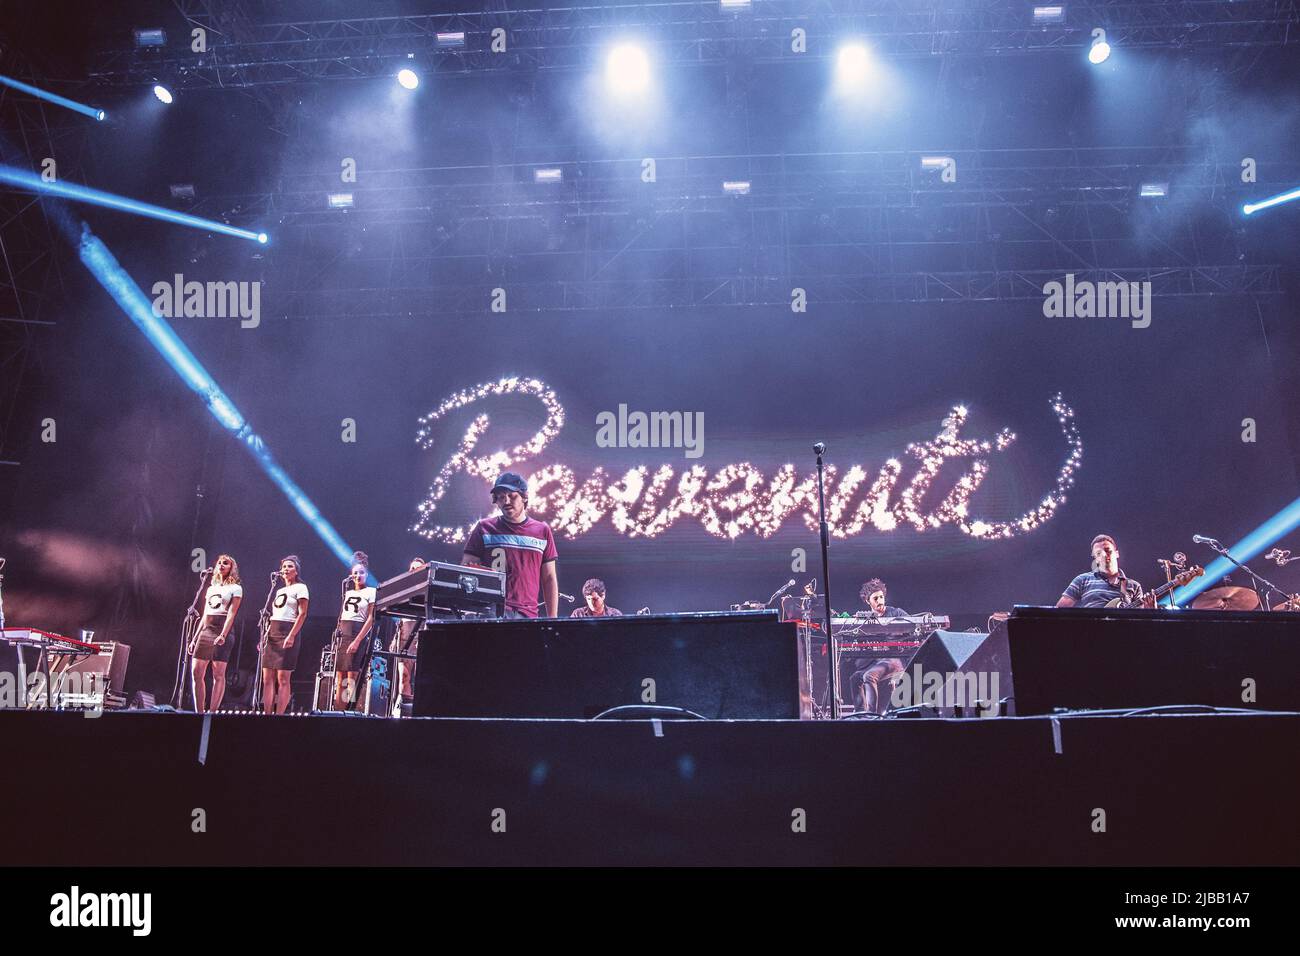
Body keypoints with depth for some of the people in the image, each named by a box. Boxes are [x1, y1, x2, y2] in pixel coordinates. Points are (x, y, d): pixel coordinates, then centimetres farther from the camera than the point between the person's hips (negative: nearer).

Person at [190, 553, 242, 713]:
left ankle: (212, 712, -11)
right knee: (197, 672, -1)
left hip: (222, 631, -6)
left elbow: (231, 614, -8)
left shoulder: (235, 588, 3)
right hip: (205, 631, 6)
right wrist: (195, 637, 14)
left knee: (218, 674, -9)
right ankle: (199, 713, 3)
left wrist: (223, 635, -21)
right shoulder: (211, 588, 22)